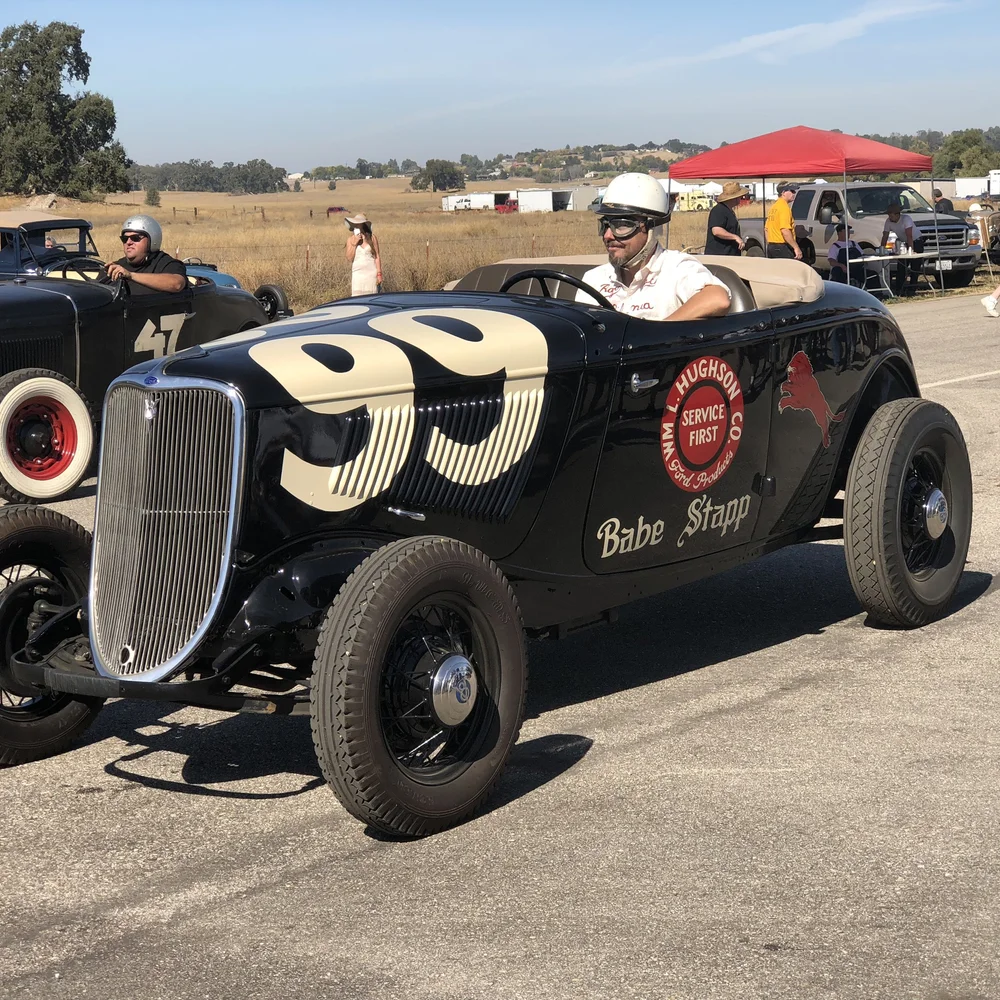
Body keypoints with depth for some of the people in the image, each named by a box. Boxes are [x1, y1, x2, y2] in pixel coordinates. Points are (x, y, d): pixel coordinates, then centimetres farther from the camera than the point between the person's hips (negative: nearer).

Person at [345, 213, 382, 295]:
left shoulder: (371, 237, 1)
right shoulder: (351, 239, 5)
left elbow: (377, 257, 3)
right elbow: (349, 258, -1)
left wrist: (379, 274, -3)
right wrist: (354, 244, -12)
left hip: (371, 273, -1)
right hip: (357, 273, 1)